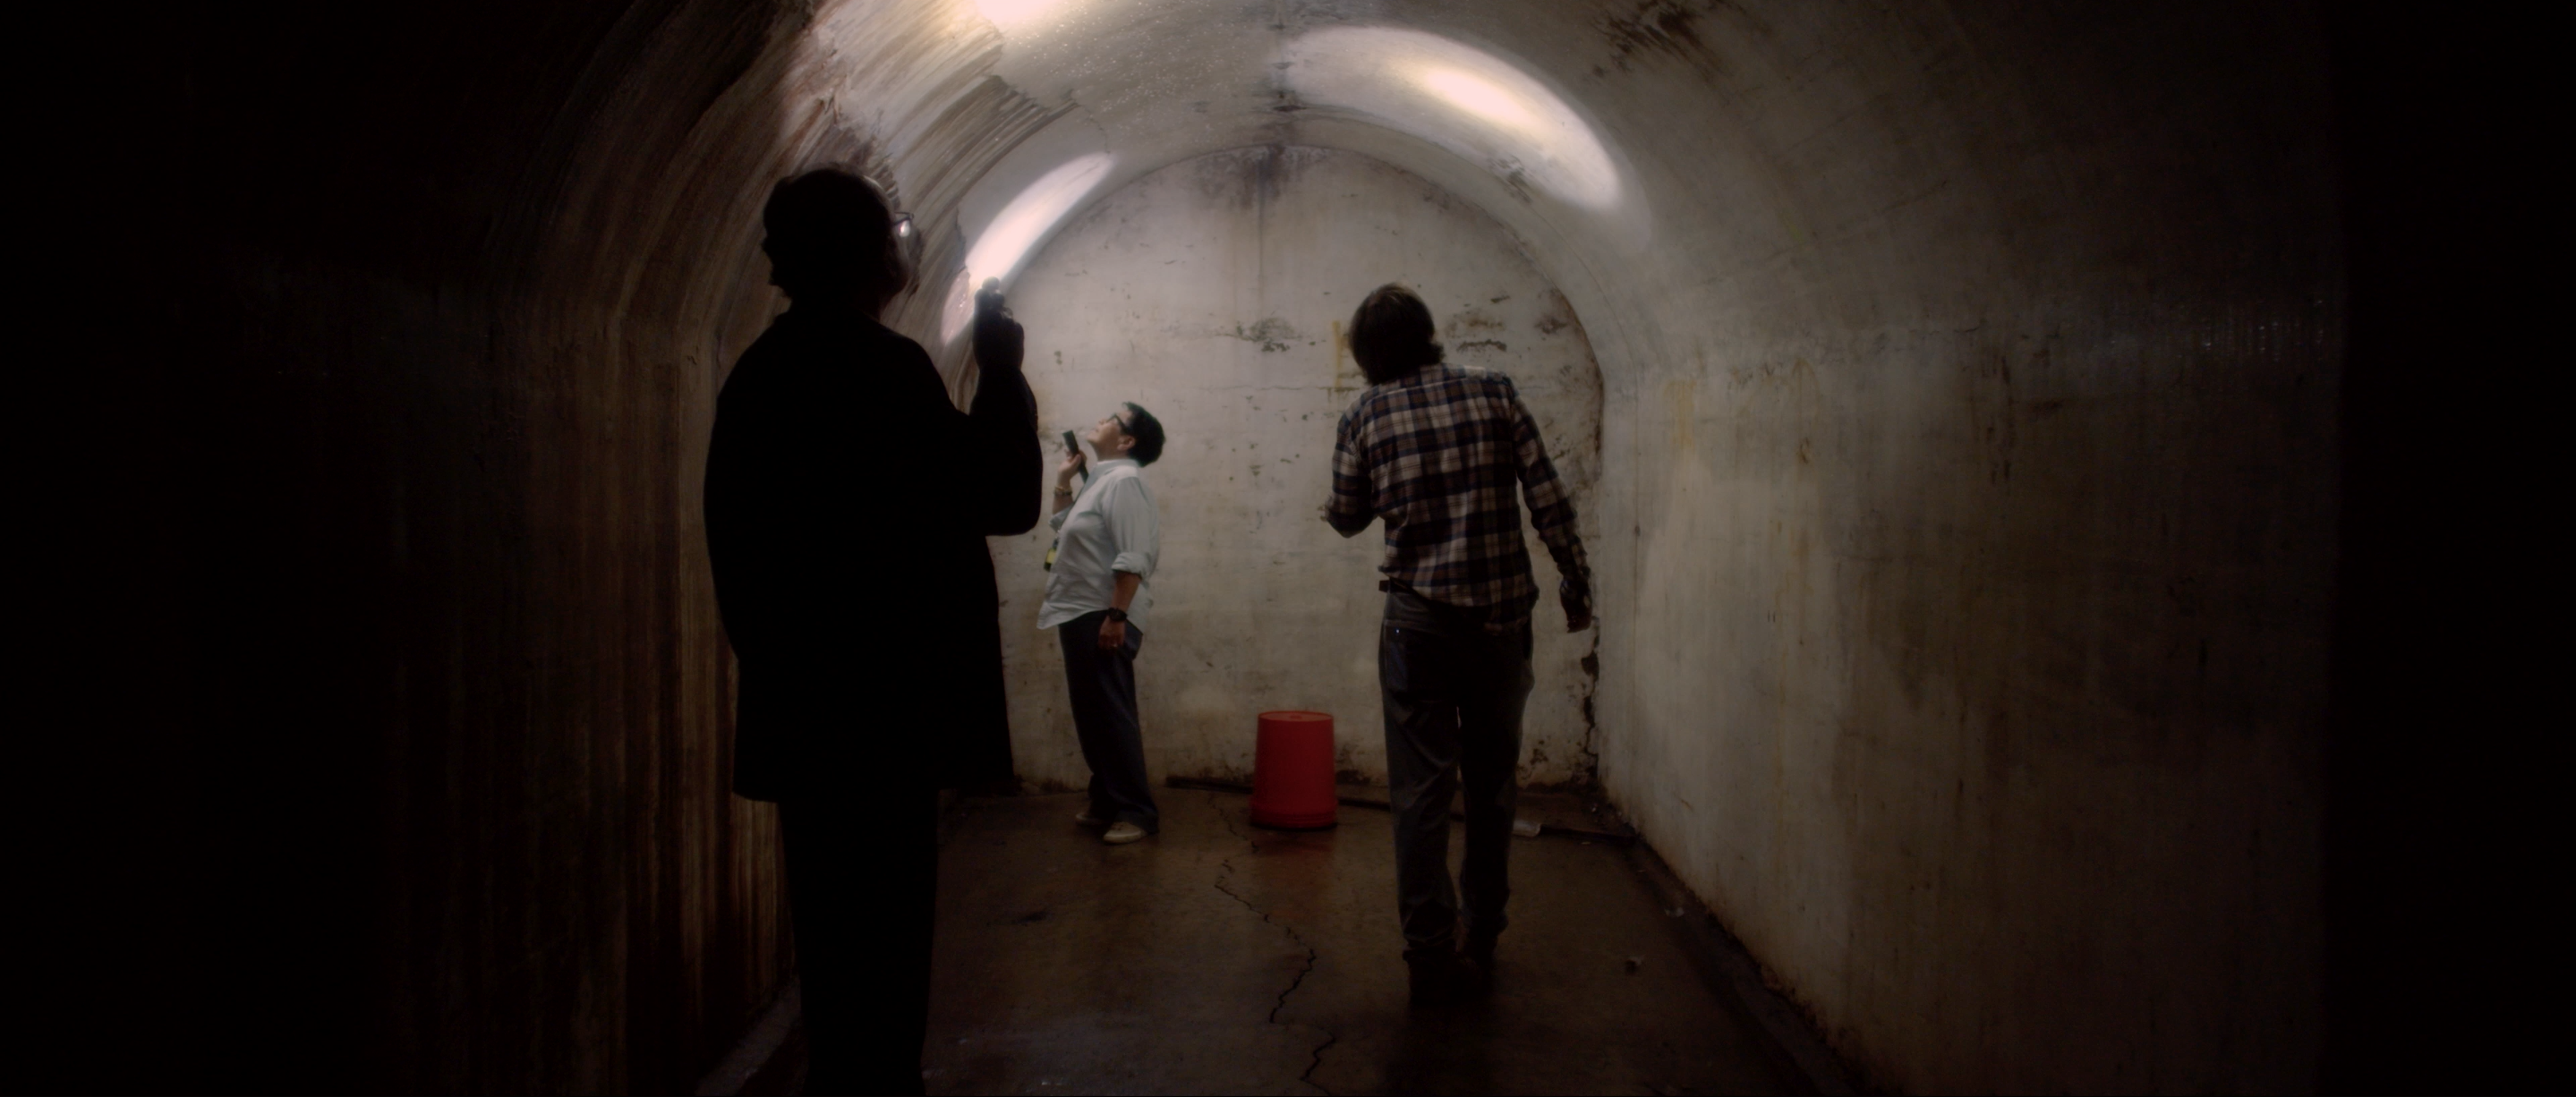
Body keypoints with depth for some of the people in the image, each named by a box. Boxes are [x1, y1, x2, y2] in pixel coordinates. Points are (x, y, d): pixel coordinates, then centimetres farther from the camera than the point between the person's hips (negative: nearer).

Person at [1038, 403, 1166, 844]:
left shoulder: (1124, 479, -12)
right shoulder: (1103, 480, 19)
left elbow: (1133, 557, -22)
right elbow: (1065, 531, 33)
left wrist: (1116, 616, -27)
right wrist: (1063, 482, 22)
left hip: (1103, 618, -10)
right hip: (1082, 616, 10)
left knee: (1111, 716, -9)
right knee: (1093, 716, 14)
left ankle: (1136, 812, -7)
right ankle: (1107, 803, 21)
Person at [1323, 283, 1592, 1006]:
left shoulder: (1366, 416, -1)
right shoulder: (1493, 393, 0)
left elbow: (1348, 518, 9)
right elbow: (1549, 500, -4)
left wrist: (1338, 507, 29)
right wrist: (1575, 584, 4)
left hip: (1419, 620, -1)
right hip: (1501, 613, 1)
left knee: (1421, 790, 3)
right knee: (1493, 782, 15)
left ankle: (1432, 958, 3)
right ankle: (1483, 939, 25)